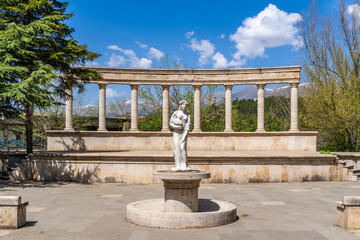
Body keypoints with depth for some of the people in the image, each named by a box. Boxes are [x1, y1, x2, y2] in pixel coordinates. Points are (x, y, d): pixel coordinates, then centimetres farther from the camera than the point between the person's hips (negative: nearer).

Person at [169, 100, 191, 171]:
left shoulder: (187, 115, 11)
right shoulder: (176, 113, 4)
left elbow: (188, 126, 3)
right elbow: (171, 124, 0)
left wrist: (184, 136, -10)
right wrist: (178, 127, -16)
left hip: (184, 133, 1)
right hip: (176, 133, -1)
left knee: (182, 148, -13)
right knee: (176, 149, -8)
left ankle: (184, 166, -12)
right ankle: (178, 166, -7)